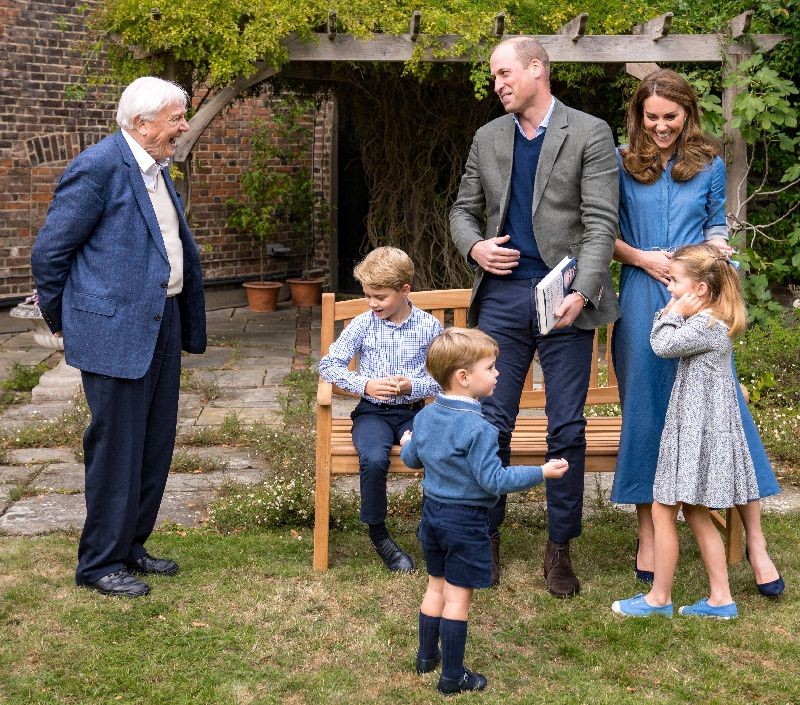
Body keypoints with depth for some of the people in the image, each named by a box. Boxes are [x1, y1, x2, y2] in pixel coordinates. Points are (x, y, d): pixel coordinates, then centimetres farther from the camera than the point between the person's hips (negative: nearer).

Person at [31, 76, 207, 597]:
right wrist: (62, 320, -1)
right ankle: (100, 564, 13)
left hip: (162, 325, 9)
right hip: (116, 331, -9)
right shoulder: (98, 167, -16)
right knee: (116, 450, 0)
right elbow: (49, 251, -12)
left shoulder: (157, 169, 12)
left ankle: (131, 546, 29)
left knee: (156, 446, 15)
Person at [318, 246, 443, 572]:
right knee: (373, 459, -32)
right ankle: (378, 534, -7)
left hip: (413, 411, 0)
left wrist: (413, 386, -17)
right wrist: (364, 385, -13)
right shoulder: (363, 325, 1)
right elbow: (329, 364, 1)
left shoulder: (429, 326, 0)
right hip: (373, 411, 0)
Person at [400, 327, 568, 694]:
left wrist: (407, 444, 37)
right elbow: (494, 480, -25)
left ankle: (427, 656, 35)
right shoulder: (478, 429, -25)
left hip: (432, 512, 8)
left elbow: (411, 459, 14)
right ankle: (452, 676, 12)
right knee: (458, 596, 3)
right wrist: (542, 472, -19)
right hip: (466, 521, -7)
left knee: (436, 586, 22)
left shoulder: (425, 416, 1)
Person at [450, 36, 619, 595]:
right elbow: (464, 210, 19)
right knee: (492, 422, 4)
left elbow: (601, 223, -8)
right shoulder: (488, 138, 12)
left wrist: (581, 293, -21)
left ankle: (560, 547, 15)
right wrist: (475, 246, -5)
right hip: (502, 295, 3)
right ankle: (487, 536, 19)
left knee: (567, 428, 2)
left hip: (564, 297, -3)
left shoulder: (590, 134, -2)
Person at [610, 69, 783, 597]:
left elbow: (716, 226, 16)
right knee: (646, 411, 5)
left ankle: (755, 541, 5)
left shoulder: (709, 165, 8)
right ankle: (648, 534, 19)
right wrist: (643, 258, -10)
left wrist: (717, 247, -6)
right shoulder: (621, 164, 5)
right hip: (643, 301, 0)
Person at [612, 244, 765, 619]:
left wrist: (674, 312, -7)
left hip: (698, 431, -10)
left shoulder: (707, 325, -18)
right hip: (694, 429, 10)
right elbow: (660, 340, 20)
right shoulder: (710, 323, 13)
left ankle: (659, 598, 8)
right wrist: (672, 312, 6)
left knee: (663, 511, -2)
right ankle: (720, 598, 18)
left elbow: (663, 344, -20)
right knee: (696, 514, 14)